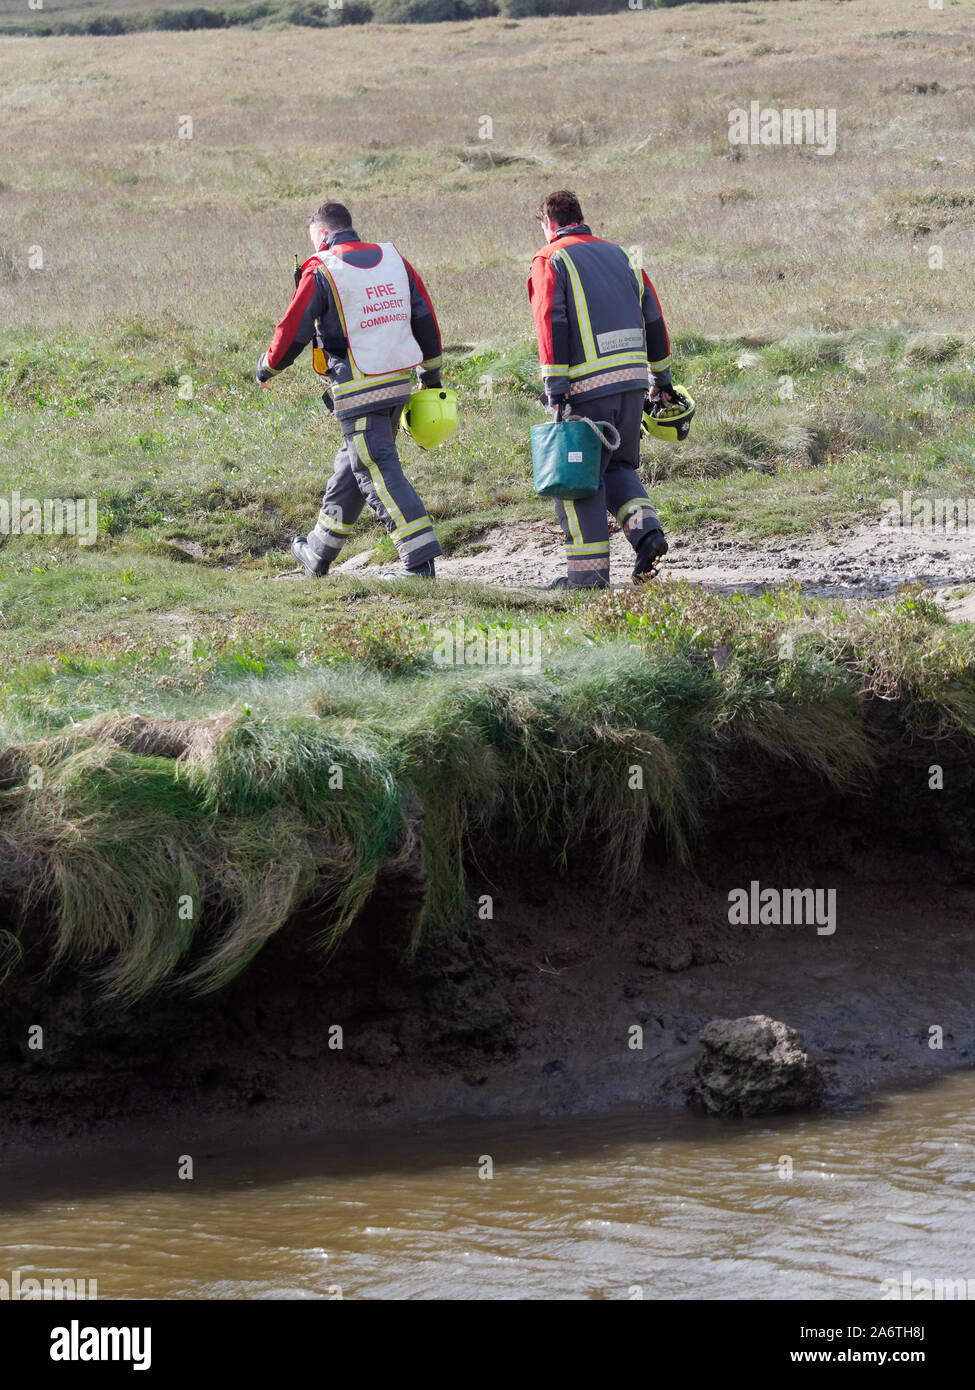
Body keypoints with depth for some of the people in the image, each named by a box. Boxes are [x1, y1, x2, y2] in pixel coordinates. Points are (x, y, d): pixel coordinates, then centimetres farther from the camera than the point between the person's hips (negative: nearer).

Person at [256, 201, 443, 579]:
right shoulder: (393, 259, 8)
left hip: (359, 393, -7)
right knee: (351, 465, 19)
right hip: (399, 382, 7)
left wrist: (267, 367, 14)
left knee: (379, 473, -5)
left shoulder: (320, 271, -10)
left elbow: (292, 331, -5)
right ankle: (319, 554, 32)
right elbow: (425, 318, 12)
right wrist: (432, 372, 22)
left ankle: (420, 557, -13)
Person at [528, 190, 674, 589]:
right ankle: (647, 530, -2)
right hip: (633, 378, 6)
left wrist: (555, 388, -15)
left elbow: (552, 325, -12)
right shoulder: (617, 254, 18)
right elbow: (652, 315, 18)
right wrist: (661, 376, 25)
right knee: (618, 466, 21)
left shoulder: (550, 261, -1)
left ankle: (588, 570, -1)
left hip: (590, 384, -6)